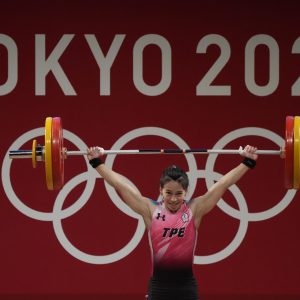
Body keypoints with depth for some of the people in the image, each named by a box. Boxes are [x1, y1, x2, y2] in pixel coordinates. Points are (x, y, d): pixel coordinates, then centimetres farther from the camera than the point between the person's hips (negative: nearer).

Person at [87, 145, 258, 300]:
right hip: (159, 284, 0)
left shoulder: (195, 209, 1)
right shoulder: (150, 210, 1)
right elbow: (120, 184, 2)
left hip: (186, 286, 0)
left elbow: (224, 183, 0)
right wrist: (98, 163, 1)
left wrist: (247, 163, -2)